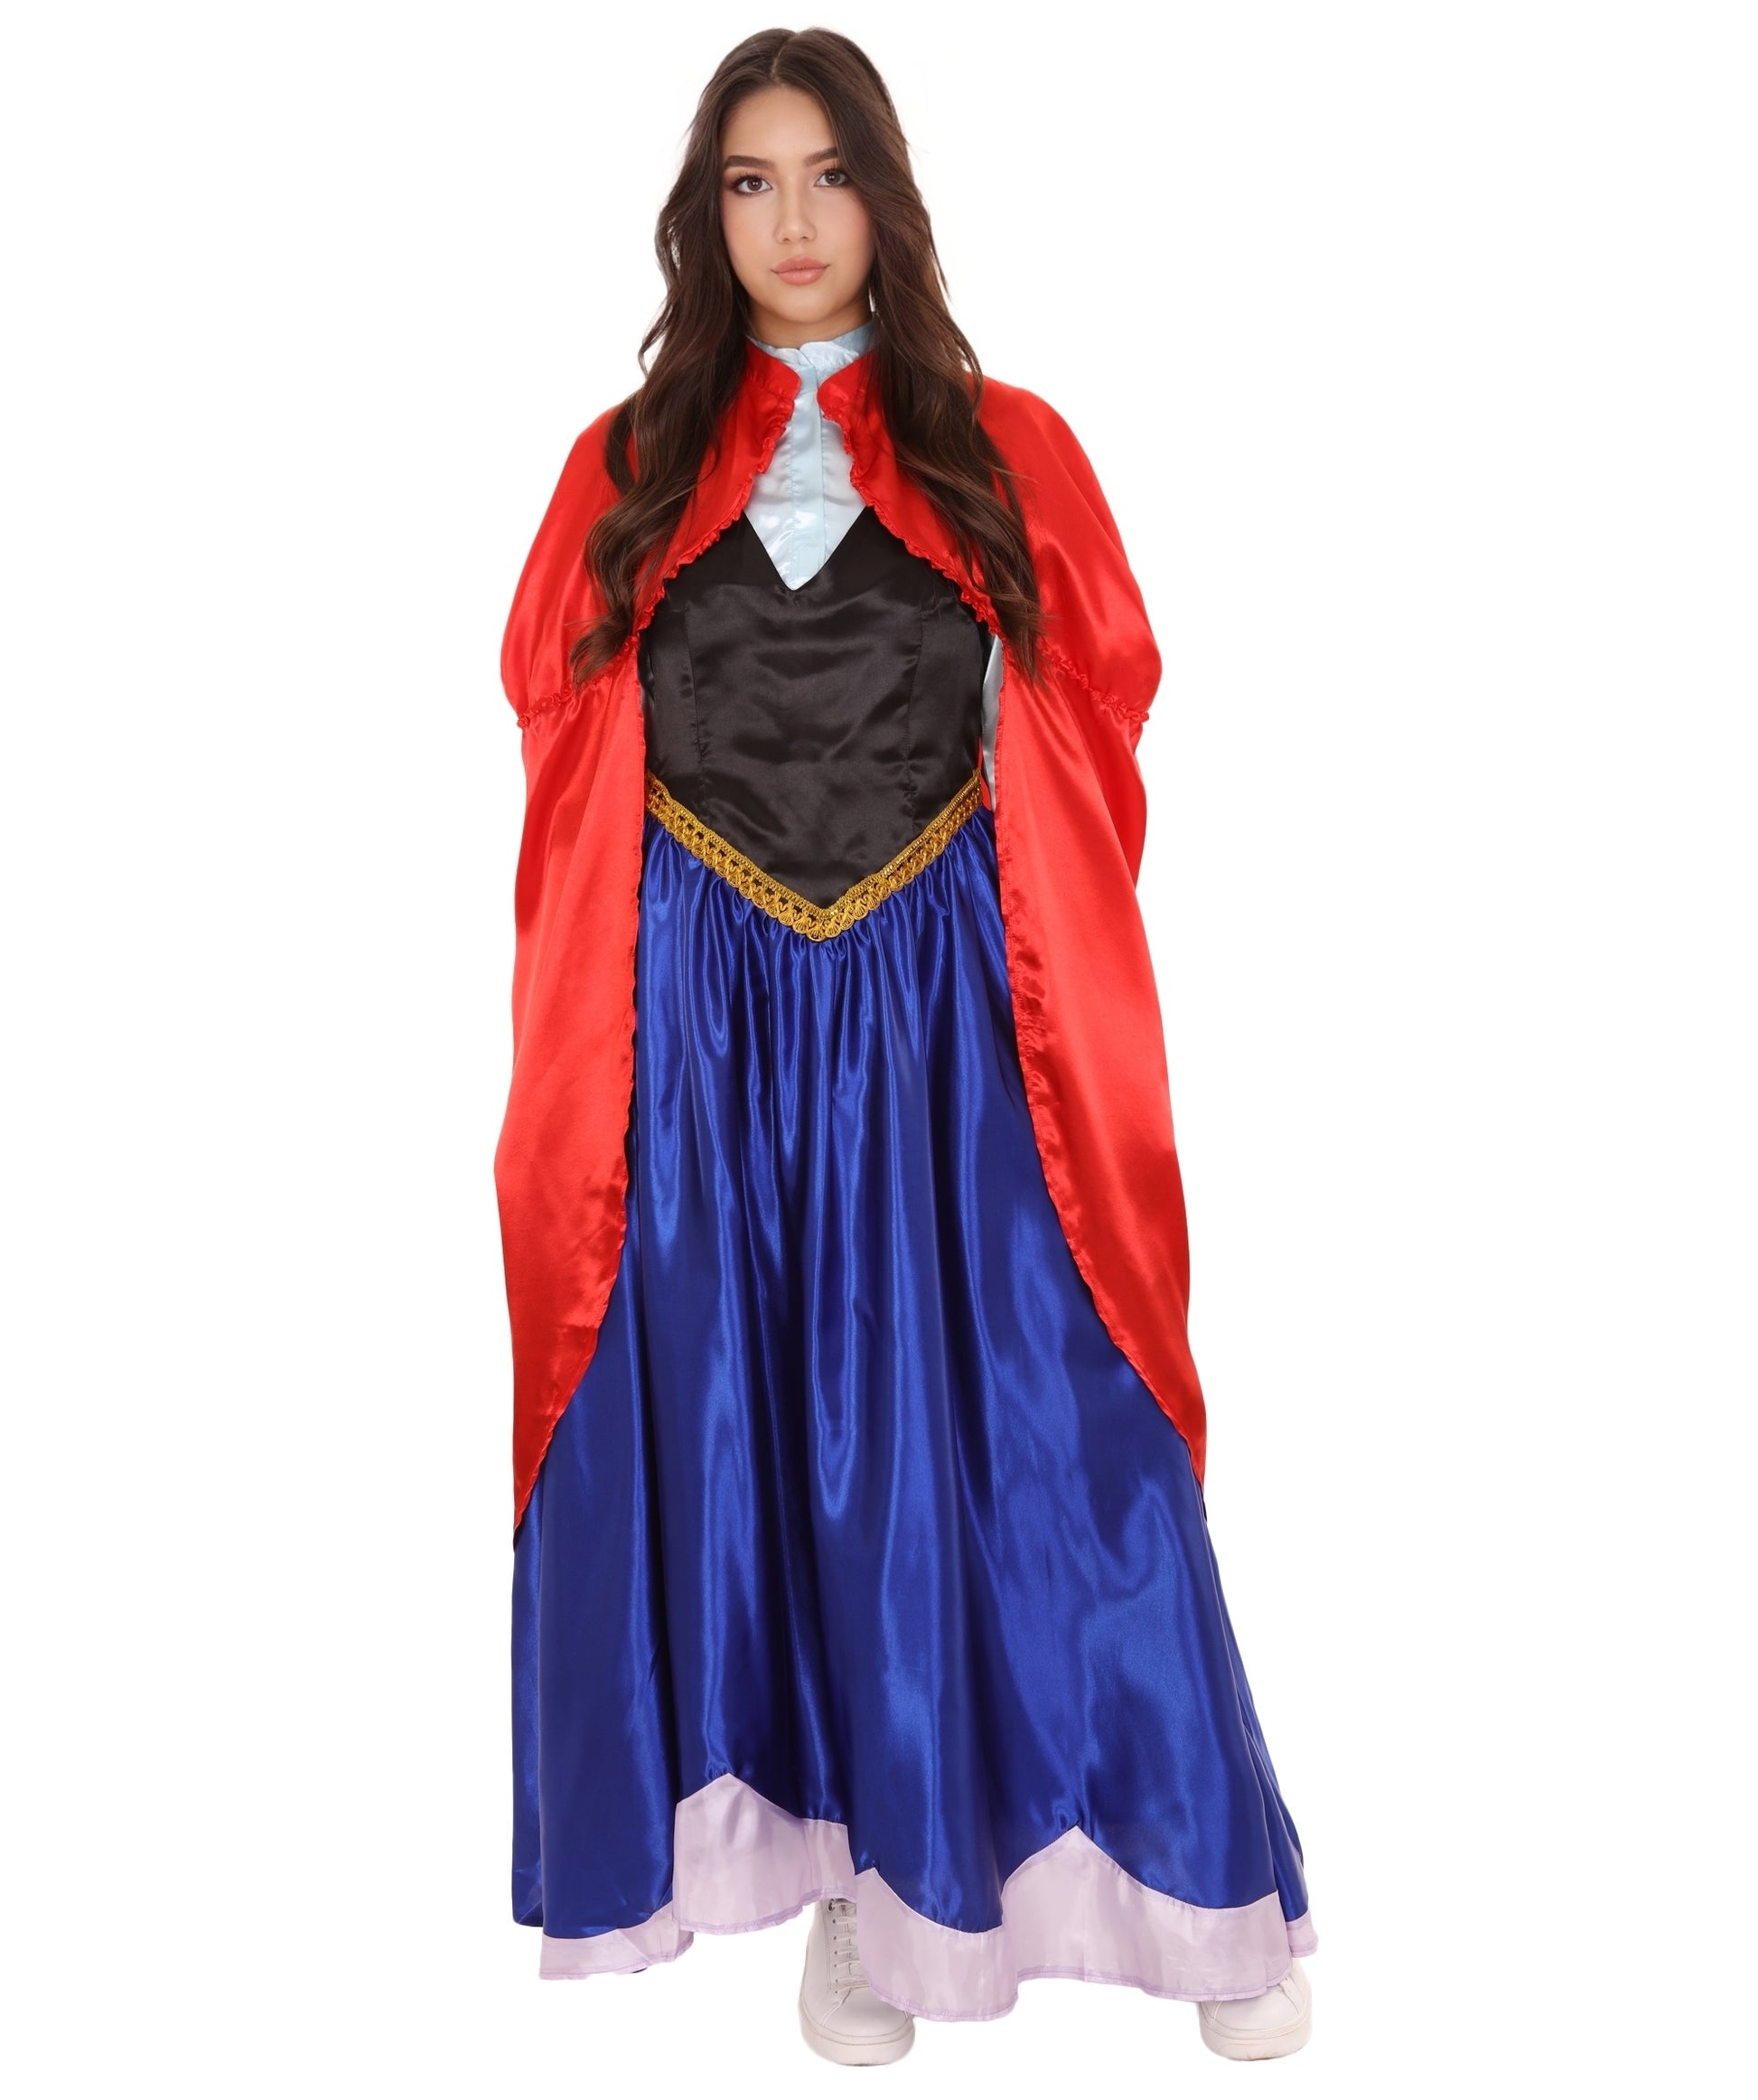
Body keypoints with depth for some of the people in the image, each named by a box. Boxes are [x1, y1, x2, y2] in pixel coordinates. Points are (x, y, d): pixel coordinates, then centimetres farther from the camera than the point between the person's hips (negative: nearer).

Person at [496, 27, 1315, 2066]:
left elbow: (1087, 741, 7)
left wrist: (1038, 960, 1)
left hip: (946, 1009, -1)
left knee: (1021, 1436, 1)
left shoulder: (1005, 451, 6)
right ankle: (857, 1872, 25)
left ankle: (1193, 1885, 19)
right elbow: (567, 756, 11)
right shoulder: (625, 468, 8)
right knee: (750, 1435, 6)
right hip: (705, 1023, 2)